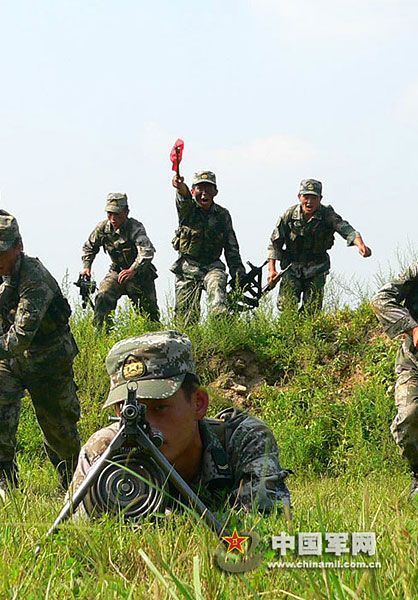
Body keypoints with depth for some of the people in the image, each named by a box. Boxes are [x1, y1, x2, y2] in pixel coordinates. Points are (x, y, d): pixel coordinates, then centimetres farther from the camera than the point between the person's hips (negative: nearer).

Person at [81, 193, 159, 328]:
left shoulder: (135, 228, -26)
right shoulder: (103, 228, -9)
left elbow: (147, 251, -42)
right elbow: (89, 247, 10)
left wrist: (133, 270, -54)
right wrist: (86, 266, -4)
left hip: (140, 273, -3)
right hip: (117, 271, 4)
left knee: (149, 312, 3)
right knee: (103, 297, -22)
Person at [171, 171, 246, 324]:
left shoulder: (223, 215, 5)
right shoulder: (187, 209, -3)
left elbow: (231, 248, 9)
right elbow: (184, 200, -30)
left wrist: (239, 275, 2)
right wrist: (181, 189, -55)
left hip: (212, 266, 0)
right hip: (187, 268, 0)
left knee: (217, 283, -34)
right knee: (186, 317, -4)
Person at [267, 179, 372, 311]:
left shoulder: (327, 214, -15)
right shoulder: (290, 215, -10)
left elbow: (345, 229, -32)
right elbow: (275, 242, -2)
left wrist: (360, 244, -53)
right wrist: (272, 269, -8)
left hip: (316, 270, 0)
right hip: (292, 267, 0)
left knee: (312, 310, -4)